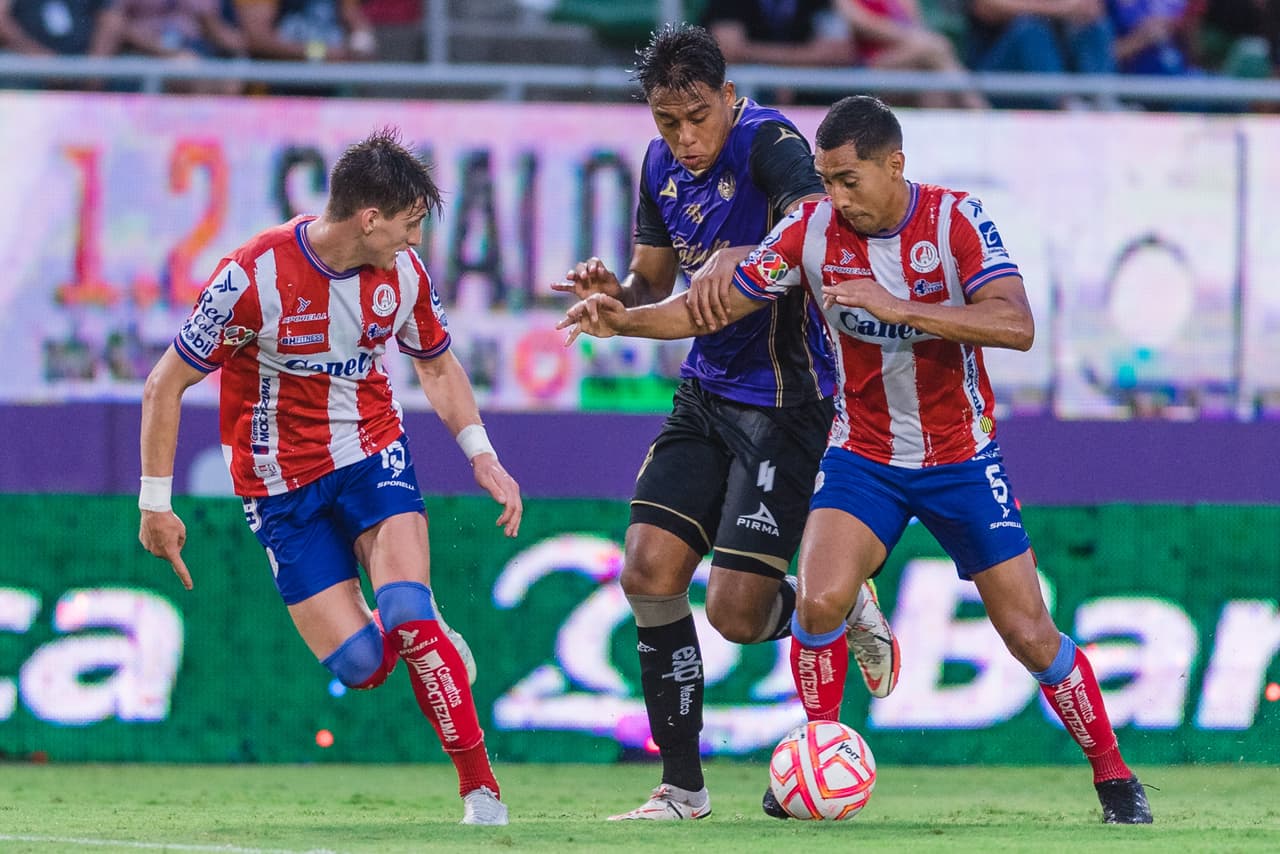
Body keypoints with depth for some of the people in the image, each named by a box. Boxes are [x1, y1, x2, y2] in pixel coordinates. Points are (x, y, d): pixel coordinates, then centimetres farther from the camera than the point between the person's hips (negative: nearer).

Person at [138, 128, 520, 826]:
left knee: (406, 615, -23)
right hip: (280, 485, -2)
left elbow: (437, 366, 14)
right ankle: (430, 645, 25)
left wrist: (483, 457, 3)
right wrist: (155, 504, -11)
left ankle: (480, 786, -12)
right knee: (361, 665, -12)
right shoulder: (253, 277, -22)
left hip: (373, 454, 2)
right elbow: (166, 385, -13)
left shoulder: (403, 273, -7)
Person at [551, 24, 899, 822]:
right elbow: (653, 286, 17)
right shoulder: (661, 166, 7)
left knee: (736, 611, -11)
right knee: (649, 571, -6)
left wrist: (736, 257, -50)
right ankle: (682, 786, 4)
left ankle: (842, 611, 24)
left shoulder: (770, 141, -16)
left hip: (785, 402, -7)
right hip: (706, 395, 7)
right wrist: (611, 291, -6)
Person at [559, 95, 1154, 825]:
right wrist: (625, 321, -20)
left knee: (1030, 635, -2)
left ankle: (1114, 777, 17)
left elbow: (1016, 326, -28)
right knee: (819, 601, -22)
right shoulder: (812, 231, -10)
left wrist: (898, 307, -36)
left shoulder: (955, 219, -17)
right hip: (863, 455, 2)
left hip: (962, 457, -2)